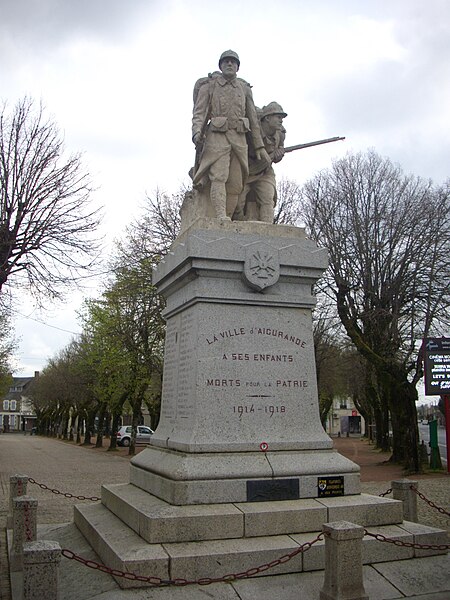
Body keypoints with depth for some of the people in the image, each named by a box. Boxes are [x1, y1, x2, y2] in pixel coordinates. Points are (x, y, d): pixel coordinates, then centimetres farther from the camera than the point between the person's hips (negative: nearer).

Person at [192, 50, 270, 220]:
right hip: (216, 136, -3)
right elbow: (199, 112, 1)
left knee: (235, 184, -5)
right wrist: (197, 132, -20)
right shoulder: (208, 86, 11)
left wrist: (259, 146, 11)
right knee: (219, 176, -21)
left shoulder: (245, 88, 20)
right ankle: (221, 218, -33)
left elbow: (253, 118, 18)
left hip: (239, 139, 4)